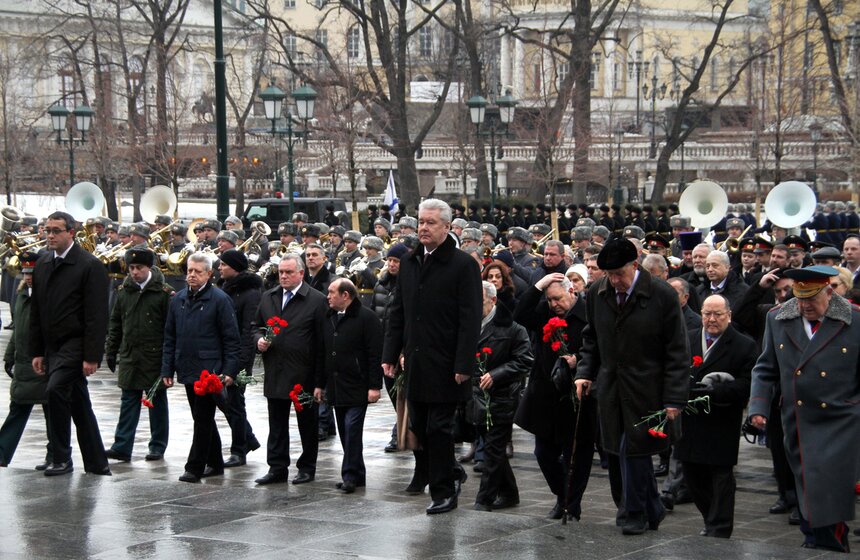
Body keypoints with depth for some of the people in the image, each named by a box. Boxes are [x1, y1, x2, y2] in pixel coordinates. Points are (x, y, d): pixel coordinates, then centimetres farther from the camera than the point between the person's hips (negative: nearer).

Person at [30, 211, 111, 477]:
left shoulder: (90, 266, -9)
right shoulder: (42, 264, 11)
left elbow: (96, 315, -13)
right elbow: (36, 312, 15)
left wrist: (92, 356, -18)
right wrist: (37, 351, 10)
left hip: (75, 345, -7)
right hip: (52, 346, 7)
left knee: (56, 389, -23)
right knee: (78, 404, 11)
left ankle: (62, 458, -13)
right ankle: (96, 462, 19)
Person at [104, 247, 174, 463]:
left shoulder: (163, 293, -6)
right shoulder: (124, 291, 7)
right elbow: (115, 324, 14)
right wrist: (110, 352, 12)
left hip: (155, 357, -4)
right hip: (129, 357, 4)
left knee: (157, 402, 7)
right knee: (128, 402, 2)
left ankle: (158, 447, 15)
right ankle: (122, 447, 1)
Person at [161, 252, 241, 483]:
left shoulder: (219, 299, -6)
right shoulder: (178, 299, 12)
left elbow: (231, 338, -7)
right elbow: (169, 337, 15)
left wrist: (230, 370, -13)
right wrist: (167, 369, 9)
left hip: (209, 369, -6)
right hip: (187, 369, 6)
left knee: (203, 419, -5)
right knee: (202, 418, 14)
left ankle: (195, 468, -2)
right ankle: (215, 463, 24)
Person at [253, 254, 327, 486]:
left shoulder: (317, 300, -6)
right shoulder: (268, 298, 11)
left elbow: (322, 340, -8)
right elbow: (257, 326, 22)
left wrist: (319, 378, -12)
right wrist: (259, 339, -3)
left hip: (304, 374, -5)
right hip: (275, 375, 5)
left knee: (307, 423, 7)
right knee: (277, 424, 8)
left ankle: (307, 467, 16)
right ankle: (277, 468, 13)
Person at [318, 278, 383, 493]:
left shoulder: (366, 318, -9)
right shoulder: (329, 318, 15)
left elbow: (375, 355, -13)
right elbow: (324, 353, 20)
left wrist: (374, 386, -17)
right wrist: (320, 384, 18)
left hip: (357, 387, -8)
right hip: (336, 386, 8)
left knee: (352, 429, -11)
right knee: (345, 433, 10)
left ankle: (351, 475, -7)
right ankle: (356, 475, 16)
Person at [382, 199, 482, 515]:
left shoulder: (463, 265, -8)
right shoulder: (409, 264, 12)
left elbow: (470, 319, -12)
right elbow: (397, 312, 15)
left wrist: (463, 364, -17)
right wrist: (390, 354, 9)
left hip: (444, 366, -6)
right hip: (415, 364, 6)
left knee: (438, 429, -2)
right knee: (419, 427, 11)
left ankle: (444, 491, 8)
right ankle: (451, 474, 29)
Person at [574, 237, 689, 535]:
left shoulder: (663, 296, -11)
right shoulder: (597, 293, 3)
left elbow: (677, 352, -8)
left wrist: (674, 399, -11)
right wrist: (586, 373, 4)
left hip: (645, 390, -5)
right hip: (610, 389, 5)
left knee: (633, 450, -5)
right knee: (617, 452, 5)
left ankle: (635, 513, 11)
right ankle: (651, 510, 20)